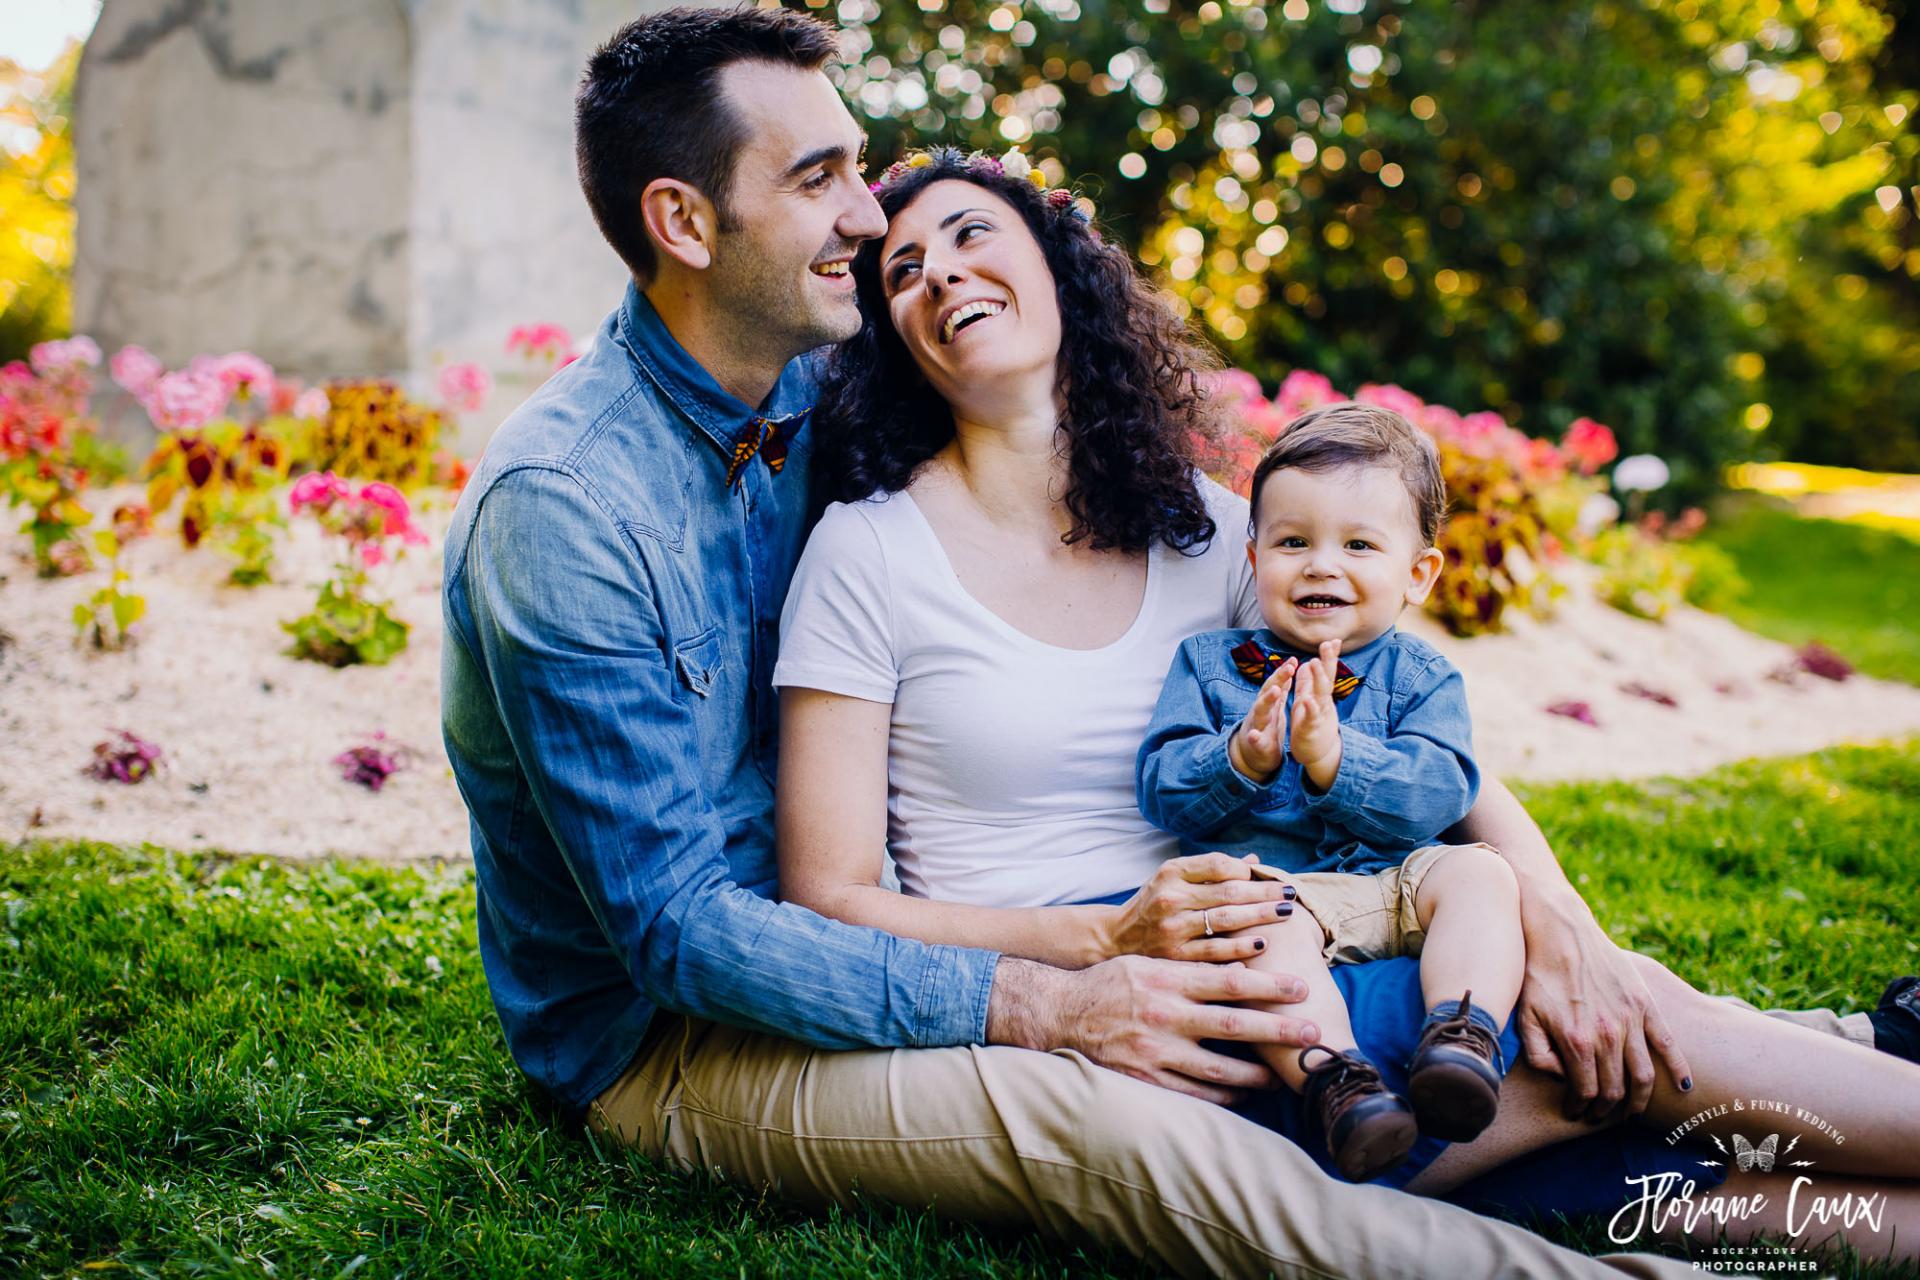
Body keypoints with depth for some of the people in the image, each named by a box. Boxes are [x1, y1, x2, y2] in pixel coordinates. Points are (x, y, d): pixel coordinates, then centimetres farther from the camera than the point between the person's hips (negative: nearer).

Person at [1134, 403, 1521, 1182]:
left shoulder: (1420, 678, 12)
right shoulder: (1209, 664, 12)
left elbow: (1439, 794, -6)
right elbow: (1160, 789, 2)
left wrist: (1332, 757, -23)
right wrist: (1240, 759, -20)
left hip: (1393, 877, 2)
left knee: (1479, 874, -25)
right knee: (1269, 931, -35)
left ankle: (1463, 1036, -38)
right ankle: (1330, 1076, -45)